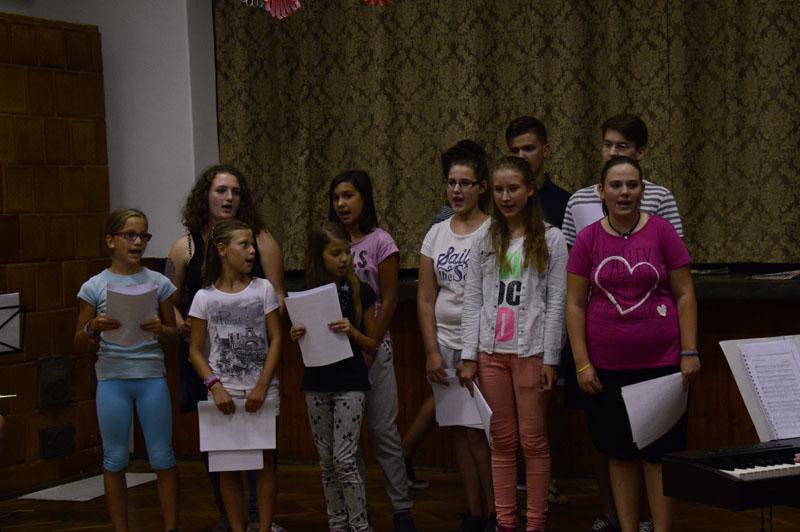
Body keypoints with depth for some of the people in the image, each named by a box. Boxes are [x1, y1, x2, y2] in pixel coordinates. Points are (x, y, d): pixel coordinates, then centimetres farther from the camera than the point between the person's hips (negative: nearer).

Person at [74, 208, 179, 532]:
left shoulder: (159, 283, 3)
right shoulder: (94, 287, 0)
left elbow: (174, 336, 10)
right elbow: (80, 346, 5)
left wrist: (160, 329, -12)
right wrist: (94, 328, -16)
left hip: (151, 376, 1)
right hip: (112, 380, 0)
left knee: (162, 458, 3)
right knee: (115, 460, 6)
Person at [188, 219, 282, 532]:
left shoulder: (263, 289, 1)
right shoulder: (205, 297, 0)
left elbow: (275, 340, 0)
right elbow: (196, 350, 2)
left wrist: (261, 386, -9)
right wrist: (215, 385, -12)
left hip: (261, 391, 0)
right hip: (224, 393, 0)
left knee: (264, 462, 2)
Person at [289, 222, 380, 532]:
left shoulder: (360, 292, -3)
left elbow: (373, 344, 2)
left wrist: (352, 331, -16)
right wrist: (296, 336, -8)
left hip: (350, 381, -3)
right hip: (317, 382, 3)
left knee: (344, 460, -10)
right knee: (327, 462, 9)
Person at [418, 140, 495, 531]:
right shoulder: (436, 234, 8)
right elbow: (426, 299, 8)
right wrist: (432, 351, 1)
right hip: (446, 345, 5)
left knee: (479, 432, -6)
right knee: (459, 430, 8)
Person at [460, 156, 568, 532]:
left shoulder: (550, 240, 0)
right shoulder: (484, 242, 9)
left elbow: (556, 303, -3)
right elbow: (472, 301, 8)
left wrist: (550, 359, -8)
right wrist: (469, 356, 1)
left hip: (530, 352, -3)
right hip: (491, 352, 3)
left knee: (533, 440, 1)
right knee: (502, 440, 7)